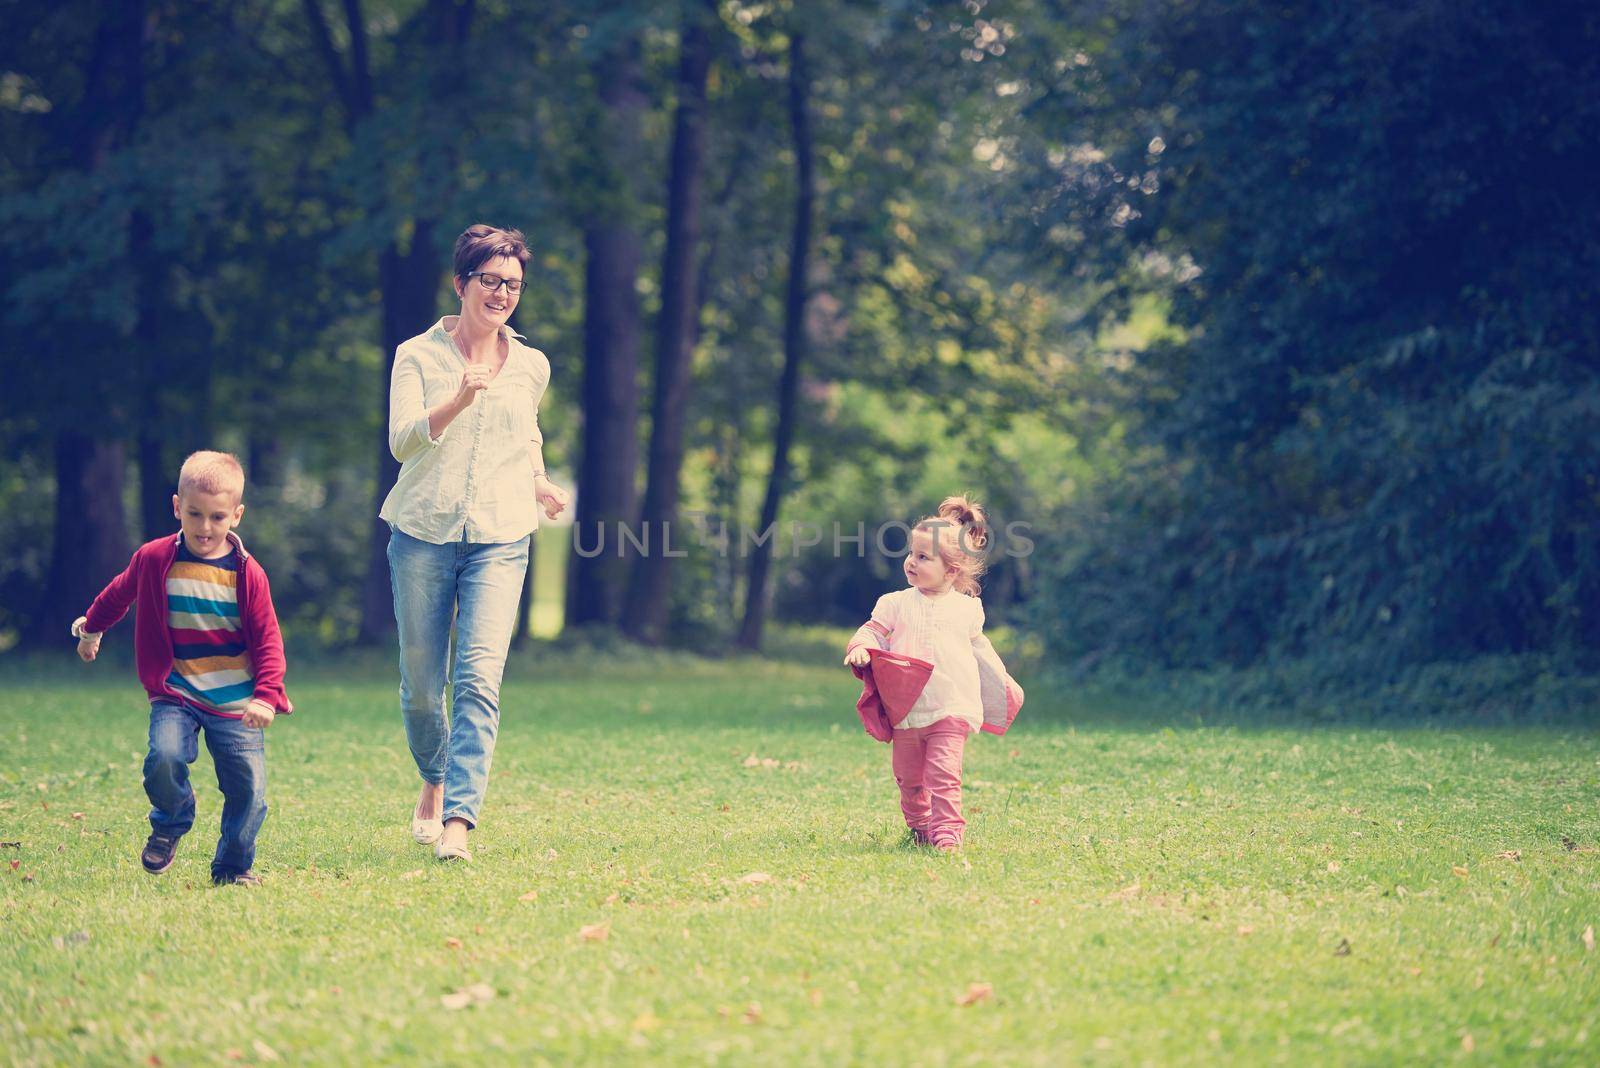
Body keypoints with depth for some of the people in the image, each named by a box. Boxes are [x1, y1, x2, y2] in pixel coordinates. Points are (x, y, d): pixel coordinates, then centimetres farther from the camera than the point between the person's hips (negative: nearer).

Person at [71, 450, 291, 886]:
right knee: (165, 757, -25)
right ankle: (170, 823, 8)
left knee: (248, 785, -6)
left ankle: (233, 867, 16)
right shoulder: (153, 559, -1)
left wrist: (265, 695, -14)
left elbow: (268, 640, -1)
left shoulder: (247, 573, -3)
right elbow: (118, 594, 21)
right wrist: (91, 628, 37)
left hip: (235, 702, 0)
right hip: (175, 695, 0)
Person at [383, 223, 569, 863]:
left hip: (499, 541, 1)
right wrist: (460, 398, -27)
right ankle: (435, 781, 36)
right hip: (423, 533, -1)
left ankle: (458, 822, -20)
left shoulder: (531, 367, 11)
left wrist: (538, 482, 12)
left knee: (479, 680, -15)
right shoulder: (418, 356, 1)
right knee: (421, 684, 6)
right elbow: (401, 441, -13)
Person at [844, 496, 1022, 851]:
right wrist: (860, 648, -21)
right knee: (909, 779, 12)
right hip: (905, 712, 2)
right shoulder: (895, 604, 5)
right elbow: (873, 631, 2)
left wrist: (1002, 685, 26)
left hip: (951, 711, -2)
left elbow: (980, 649, 20)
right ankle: (919, 826, 33)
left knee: (944, 775, -17)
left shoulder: (966, 610, 7)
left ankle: (947, 832, -17)